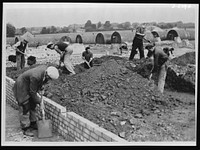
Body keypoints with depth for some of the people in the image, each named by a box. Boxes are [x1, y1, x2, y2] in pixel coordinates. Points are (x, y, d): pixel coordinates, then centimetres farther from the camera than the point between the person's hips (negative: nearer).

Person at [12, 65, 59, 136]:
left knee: (32, 105, 15)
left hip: (29, 85, 8)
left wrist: (41, 86, -2)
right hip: (22, 87, -8)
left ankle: (32, 123, 28)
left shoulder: (46, 68, -18)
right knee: (25, 108, -4)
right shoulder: (35, 77, -39)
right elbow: (32, 92, -25)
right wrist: (39, 102, -16)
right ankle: (25, 129, 5)